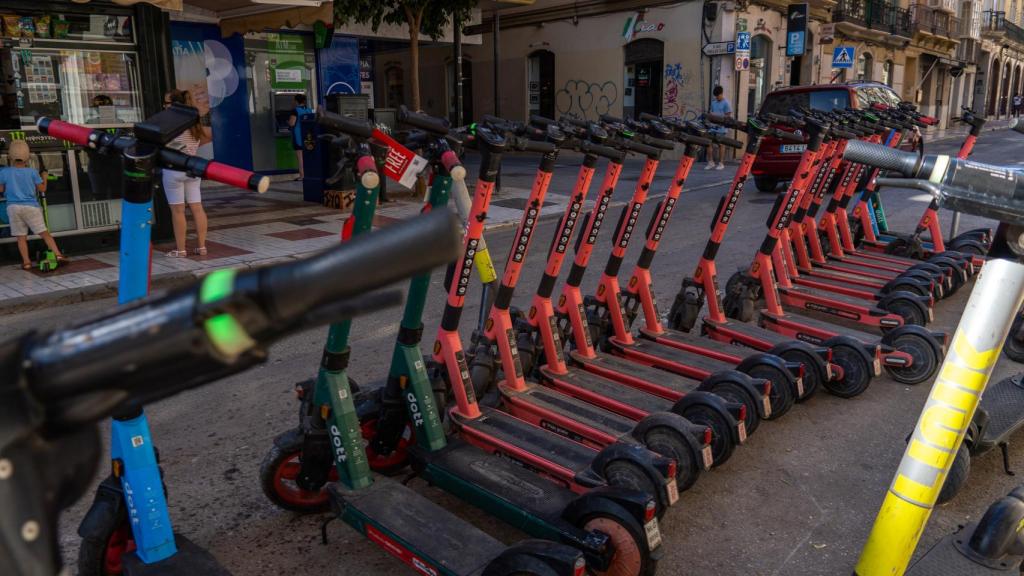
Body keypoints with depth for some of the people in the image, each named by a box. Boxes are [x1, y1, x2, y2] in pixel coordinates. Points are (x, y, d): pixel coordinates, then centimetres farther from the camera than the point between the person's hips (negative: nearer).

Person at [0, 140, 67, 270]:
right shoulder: (32, 172, -2)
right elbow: (42, 188, 5)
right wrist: (44, 176, 21)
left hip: (13, 207, 1)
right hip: (31, 206, -1)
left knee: (21, 237, 6)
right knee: (44, 233, 1)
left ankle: (26, 262, 2)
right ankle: (58, 255, -8)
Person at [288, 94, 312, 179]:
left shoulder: (295, 111, -13)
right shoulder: (309, 110, 7)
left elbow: (292, 123, -18)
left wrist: (288, 121, 3)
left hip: (298, 136, -6)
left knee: (300, 156, -4)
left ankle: (302, 175, -6)